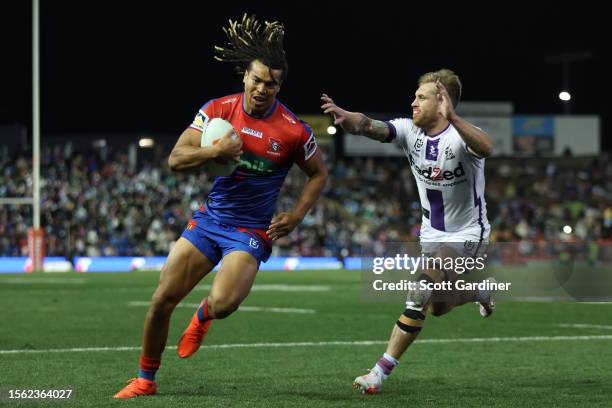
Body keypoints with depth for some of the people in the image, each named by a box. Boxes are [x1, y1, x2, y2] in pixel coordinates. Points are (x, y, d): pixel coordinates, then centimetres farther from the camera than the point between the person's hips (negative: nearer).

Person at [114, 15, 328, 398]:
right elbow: (176, 159, -8)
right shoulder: (218, 109, -5)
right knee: (163, 300, -4)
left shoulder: (293, 131, -12)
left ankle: (203, 316, 16)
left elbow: (319, 173, 4)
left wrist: (295, 217, -6)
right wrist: (216, 151, -24)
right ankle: (146, 379, 16)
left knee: (223, 305, -25)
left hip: (252, 231, -3)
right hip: (210, 218, 3)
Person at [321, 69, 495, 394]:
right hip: (432, 234, 7)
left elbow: (486, 148, -50)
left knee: (421, 296, -20)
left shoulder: (460, 136, -26)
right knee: (437, 307, 18)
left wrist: (451, 117, -66)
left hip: (465, 236, -7)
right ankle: (480, 290, 47)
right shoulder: (410, 131, -9)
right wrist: (346, 117, -51)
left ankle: (381, 372, -8)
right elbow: (370, 126, -27)